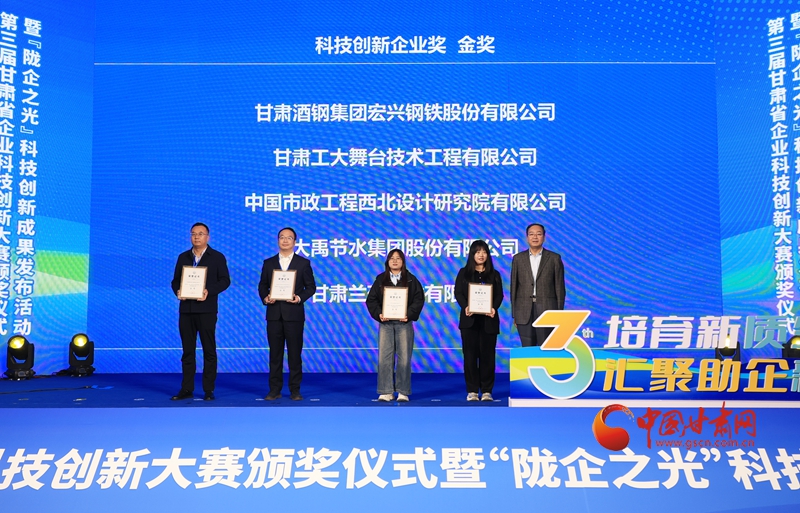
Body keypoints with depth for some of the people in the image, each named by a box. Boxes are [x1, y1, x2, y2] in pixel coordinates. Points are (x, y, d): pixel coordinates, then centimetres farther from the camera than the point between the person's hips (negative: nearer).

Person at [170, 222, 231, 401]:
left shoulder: (217, 257, 3)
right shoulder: (183, 257, 14)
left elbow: (225, 280, -3)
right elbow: (175, 280, 14)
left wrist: (209, 292, -17)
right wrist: (177, 291, -7)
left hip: (206, 309, -3)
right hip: (186, 309, 4)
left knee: (209, 350, 1)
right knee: (187, 350, 6)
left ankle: (208, 390, 7)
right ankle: (186, 389, 12)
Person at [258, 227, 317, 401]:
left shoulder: (303, 263, 4)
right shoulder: (268, 263, 10)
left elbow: (311, 287, 3)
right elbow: (262, 285, 12)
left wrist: (300, 298, -13)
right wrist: (265, 298, -8)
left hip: (294, 314, -2)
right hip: (274, 313, 2)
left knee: (295, 353, 2)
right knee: (275, 353, 6)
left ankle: (295, 390, 9)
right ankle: (275, 390, 12)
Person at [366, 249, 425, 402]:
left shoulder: (411, 280, 6)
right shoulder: (380, 279, 9)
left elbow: (419, 299, -1)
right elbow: (371, 299, 5)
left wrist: (409, 314, -13)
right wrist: (378, 314, -10)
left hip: (404, 323, -1)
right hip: (385, 323, 1)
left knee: (404, 358, -1)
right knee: (384, 358, -2)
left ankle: (403, 392, 7)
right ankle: (386, 392, 5)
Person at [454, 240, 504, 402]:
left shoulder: (494, 274, 11)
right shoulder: (464, 273, 9)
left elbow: (499, 295, 5)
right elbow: (458, 293, 2)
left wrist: (494, 308, -15)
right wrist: (465, 307, -17)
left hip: (488, 319, 1)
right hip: (469, 319, 0)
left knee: (487, 354, 0)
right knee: (470, 354, -1)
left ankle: (487, 391, 6)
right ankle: (472, 390, 4)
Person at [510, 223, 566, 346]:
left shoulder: (554, 258, 5)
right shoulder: (518, 258, 9)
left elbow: (560, 287, 4)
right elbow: (514, 287, 8)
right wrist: (514, 314, 5)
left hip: (547, 310, -1)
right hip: (524, 312, 1)